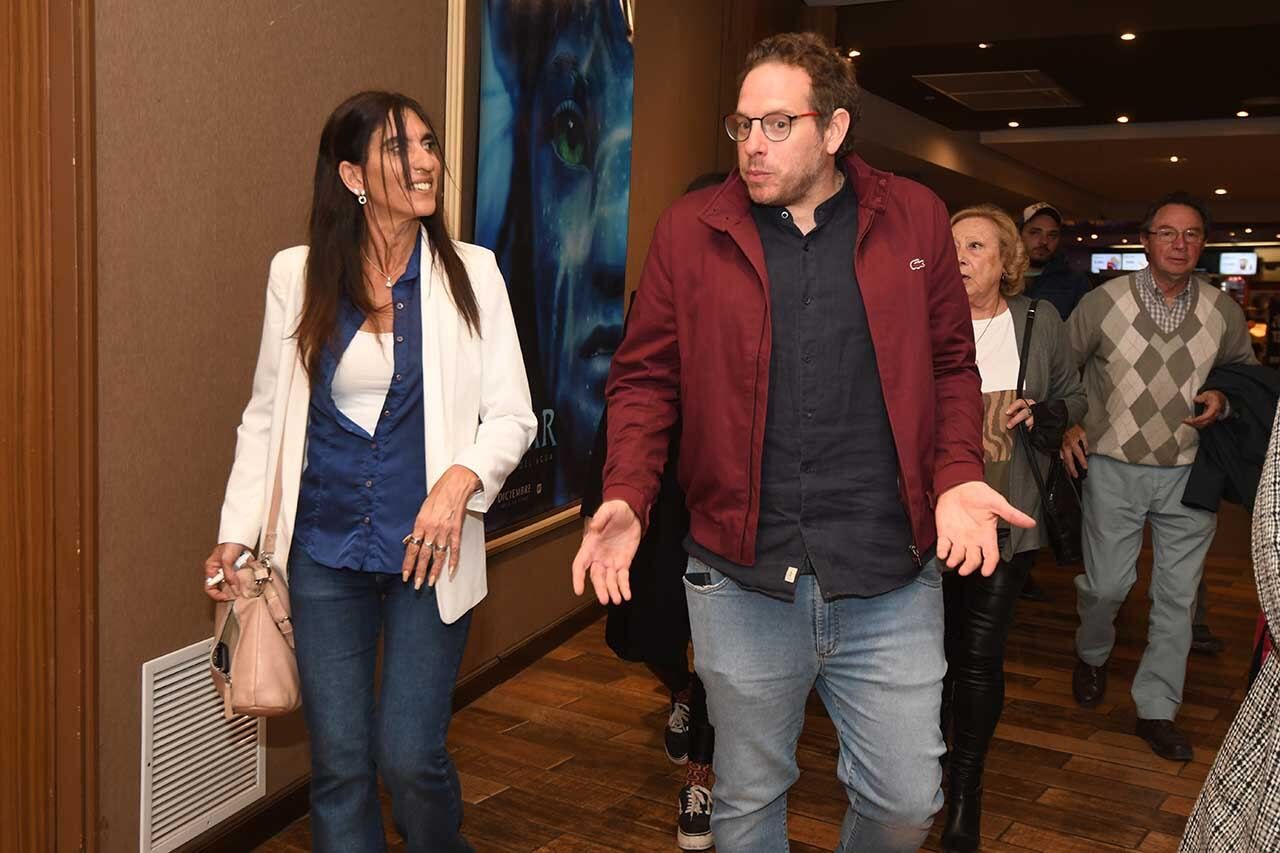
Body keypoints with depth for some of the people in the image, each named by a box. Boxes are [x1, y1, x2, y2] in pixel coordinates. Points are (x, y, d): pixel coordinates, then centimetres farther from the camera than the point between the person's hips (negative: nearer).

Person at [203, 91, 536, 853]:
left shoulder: (471, 272, -2)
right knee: (339, 764, 8)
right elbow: (267, 413, 8)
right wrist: (237, 530, 3)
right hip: (324, 553, 2)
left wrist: (460, 479, -20)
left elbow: (512, 414, -2)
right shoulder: (297, 275, 1)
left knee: (410, 757, 1)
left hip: (428, 553, -1)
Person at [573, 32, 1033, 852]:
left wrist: (957, 473, -7)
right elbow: (646, 378, 3)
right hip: (741, 584, 0)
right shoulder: (691, 229, -1)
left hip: (894, 581, 1)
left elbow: (952, 365, 9)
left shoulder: (914, 218, 3)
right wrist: (626, 495, -11)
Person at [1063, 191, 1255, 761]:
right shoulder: (1104, 301, -5)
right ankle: (1091, 656, 37)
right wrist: (1068, 423, -6)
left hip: (1188, 473, 2)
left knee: (1177, 594, 6)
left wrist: (1222, 400, -5)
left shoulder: (1222, 310, 1)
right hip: (1114, 468, -2)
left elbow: (1246, 370, 16)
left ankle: (1156, 708, 21)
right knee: (1105, 584, 4)